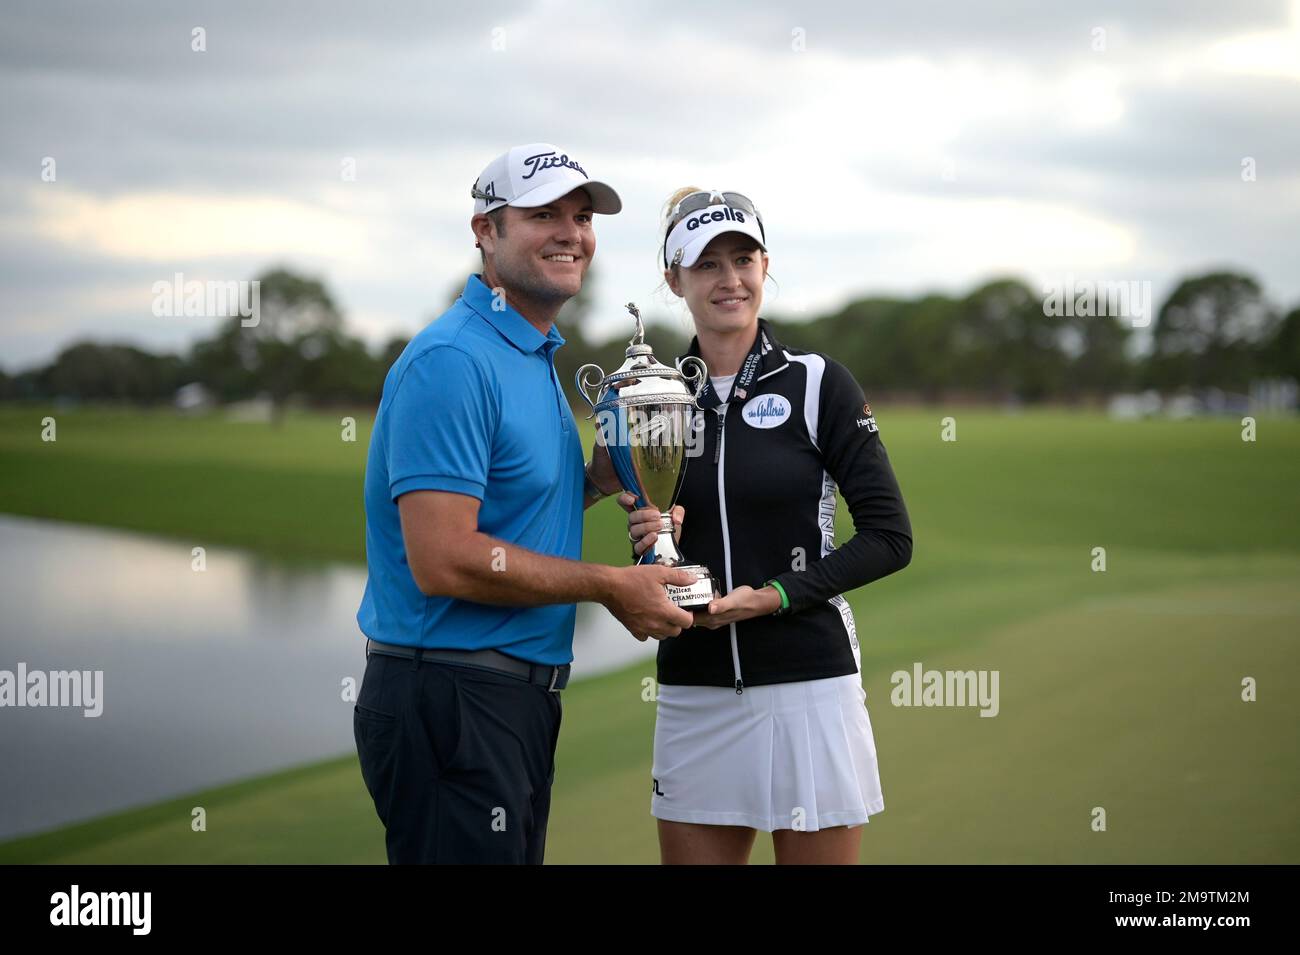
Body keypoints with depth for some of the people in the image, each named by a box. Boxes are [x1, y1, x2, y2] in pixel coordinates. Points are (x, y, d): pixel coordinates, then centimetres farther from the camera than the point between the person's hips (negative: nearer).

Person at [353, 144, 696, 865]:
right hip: (452, 699, -10)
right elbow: (443, 561, -24)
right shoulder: (453, 360, -17)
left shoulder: (535, 357, 15)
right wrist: (610, 586, -15)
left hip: (518, 697, 10)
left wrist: (598, 477, 3)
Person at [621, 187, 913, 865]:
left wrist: (776, 595, -14)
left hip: (806, 686, -3)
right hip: (693, 693, 4)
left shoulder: (816, 383, -3)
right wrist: (648, 541, -6)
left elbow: (889, 537, -5)